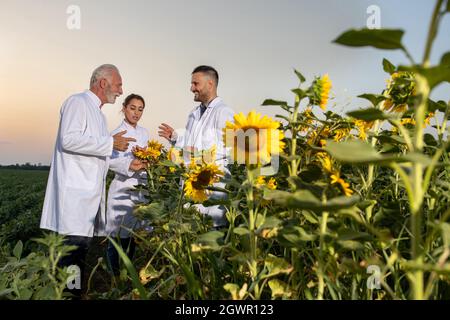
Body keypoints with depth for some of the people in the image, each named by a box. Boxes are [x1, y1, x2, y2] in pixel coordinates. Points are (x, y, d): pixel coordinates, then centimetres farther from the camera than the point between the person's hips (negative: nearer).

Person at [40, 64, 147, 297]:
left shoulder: (99, 114, 24)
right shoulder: (78, 102, -4)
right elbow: (69, 139, -20)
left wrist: (128, 164, 15)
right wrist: (110, 143, -15)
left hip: (90, 193, 9)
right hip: (74, 192, -9)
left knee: (81, 247, 11)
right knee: (74, 247, -9)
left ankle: (76, 292, 18)